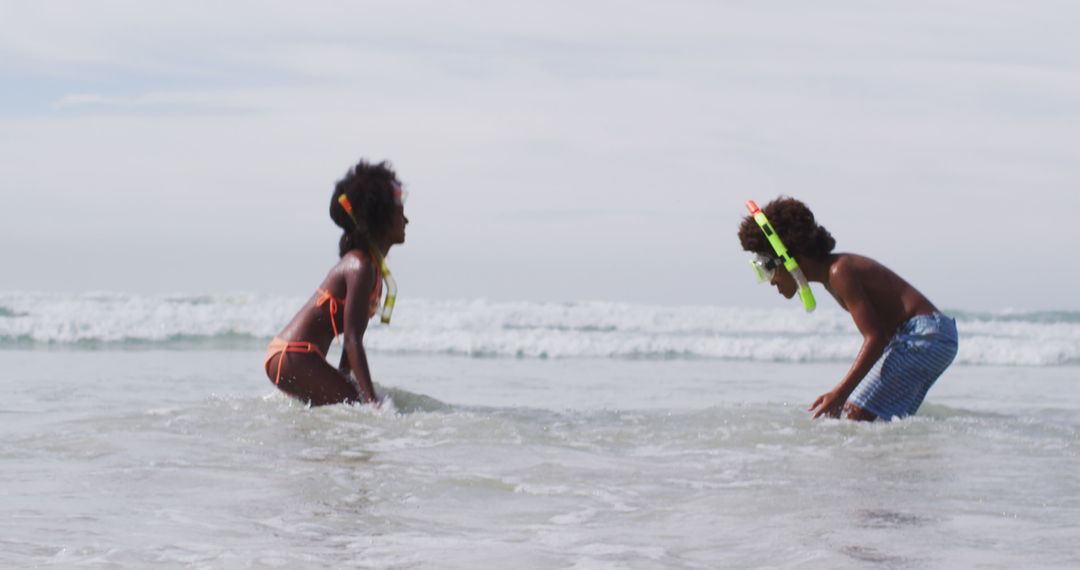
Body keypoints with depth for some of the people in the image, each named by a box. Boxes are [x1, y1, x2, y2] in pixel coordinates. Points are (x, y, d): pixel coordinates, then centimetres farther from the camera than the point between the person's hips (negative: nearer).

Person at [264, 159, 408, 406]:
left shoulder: (373, 265, 16)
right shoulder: (361, 267, -16)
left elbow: (353, 335, 21)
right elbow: (352, 340, -22)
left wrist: (341, 382, 22)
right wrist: (371, 400, -25)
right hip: (294, 358, -11)